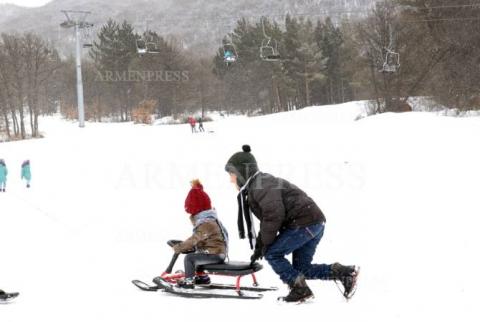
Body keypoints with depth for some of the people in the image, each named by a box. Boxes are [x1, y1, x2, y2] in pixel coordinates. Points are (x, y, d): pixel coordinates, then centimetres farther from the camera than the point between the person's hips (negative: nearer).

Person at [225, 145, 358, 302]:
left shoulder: (260, 186, -14)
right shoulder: (254, 188, 20)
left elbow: (274, 215, -25)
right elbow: (266, 219, 24)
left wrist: (264, 244, -13)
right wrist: (258, 246, 14)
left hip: (305, 223, -11)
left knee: (272, 254, -7)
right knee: (302, 268, 11)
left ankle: (300, 289, -7)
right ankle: (344, 273, 6)